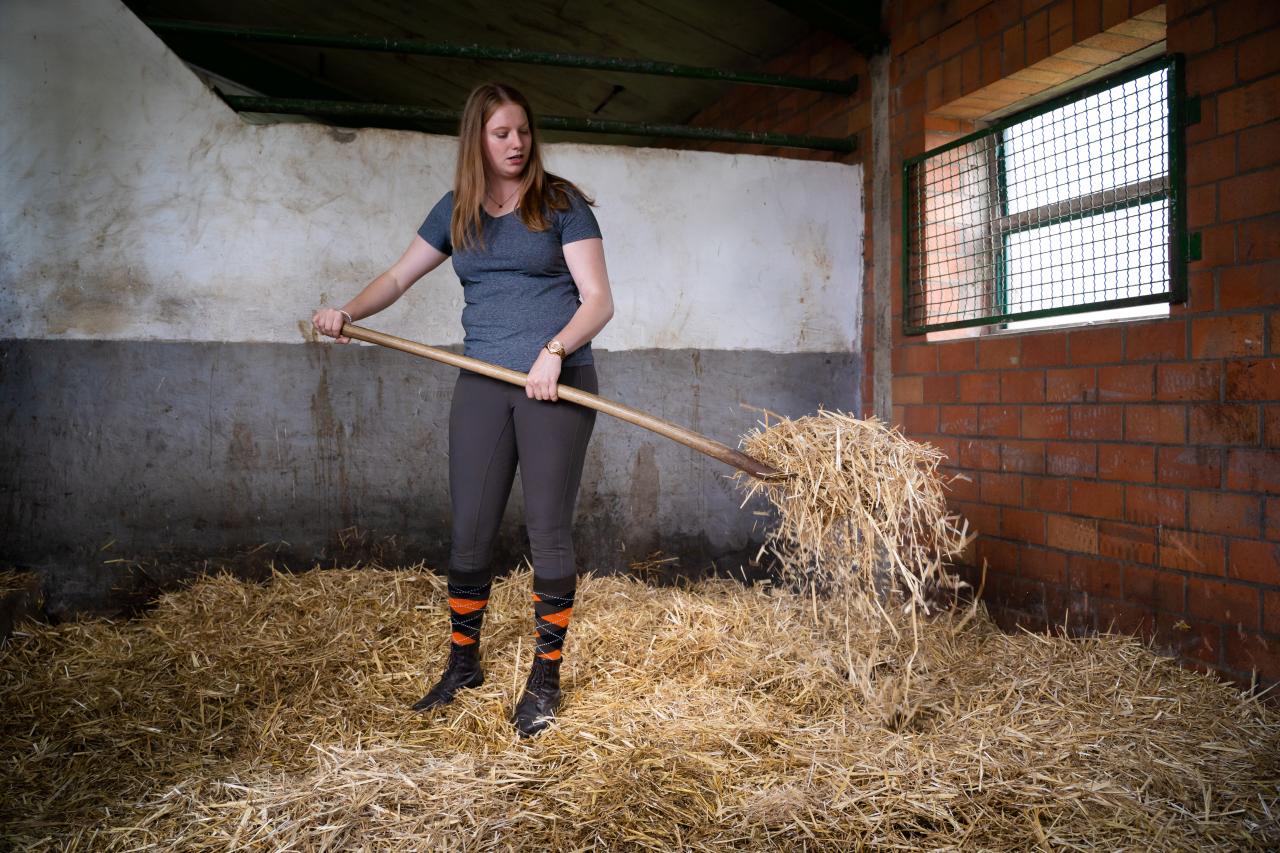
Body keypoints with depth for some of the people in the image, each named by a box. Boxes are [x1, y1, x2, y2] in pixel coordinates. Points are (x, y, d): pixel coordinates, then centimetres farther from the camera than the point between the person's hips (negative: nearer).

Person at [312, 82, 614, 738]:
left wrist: (555, 351, -23)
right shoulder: (458, 210, 13)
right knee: (470, 530, 5)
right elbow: (399, 276, 15)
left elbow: (598, 300, -6)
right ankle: (462, 664, 24)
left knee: (548, 529, -1)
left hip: (558, 382, -3)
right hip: (483, 384, 4)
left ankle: (546, 677, 13)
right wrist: (348, 313, -4)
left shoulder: (560, 203, 1)